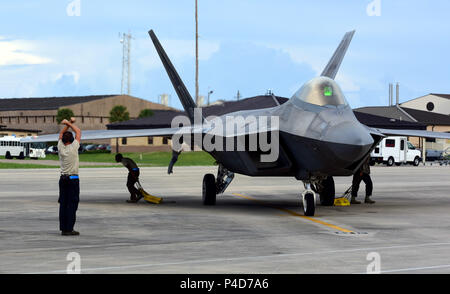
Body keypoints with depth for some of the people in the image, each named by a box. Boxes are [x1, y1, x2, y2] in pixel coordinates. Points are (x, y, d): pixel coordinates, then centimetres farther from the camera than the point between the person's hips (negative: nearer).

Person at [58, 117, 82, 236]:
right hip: (73, 179, -5)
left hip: (63, 178, 5)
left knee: (63, 203, 7)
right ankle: (69, 229, -8)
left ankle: (63, 228, 8)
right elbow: (78, 132, 1)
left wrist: (68, 123, 14)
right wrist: (69, 123, 7)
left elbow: (61, 133, 17)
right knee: (72, 204, -5)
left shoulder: (60, 148, 0)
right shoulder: (73, 147, -11)